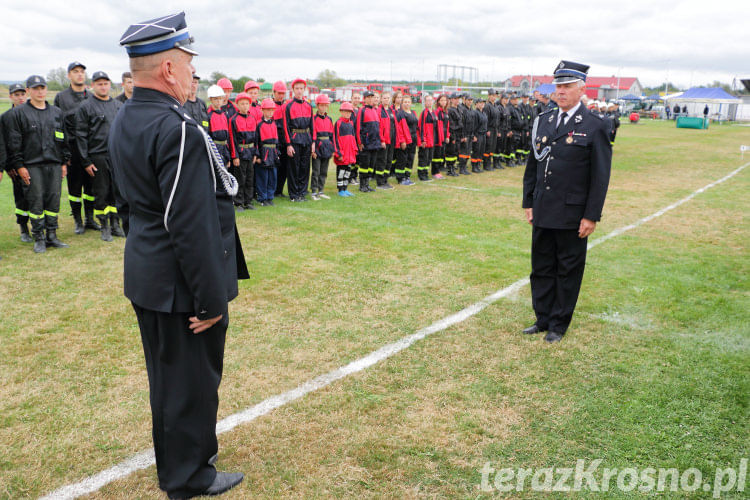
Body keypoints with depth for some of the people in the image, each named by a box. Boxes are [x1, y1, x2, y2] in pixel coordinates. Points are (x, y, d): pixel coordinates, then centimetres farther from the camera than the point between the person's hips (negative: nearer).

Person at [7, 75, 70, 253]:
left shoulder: (57, 112, 14)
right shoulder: (19, 113, 2)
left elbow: (64, 139, 18)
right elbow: (14, 142, -1)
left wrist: (64, 162, 12)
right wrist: (19, 165, -7)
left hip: (54, 165, 3)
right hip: (32, 166, -3)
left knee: (54, 200, 4)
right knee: (36, 202, -2)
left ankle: (52, 236, 12)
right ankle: (39, 238, 6)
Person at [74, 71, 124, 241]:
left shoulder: (118, 105, 14)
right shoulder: (85, 107, -1)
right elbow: (81, 136, -4)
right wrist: (86, 161, -9)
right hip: (97, 156, -4)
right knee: (101, 193, 1)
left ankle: (115, 224, 18)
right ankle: (104, 227, 12)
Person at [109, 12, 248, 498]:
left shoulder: (124, 121, 7)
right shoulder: (179, 131, -25)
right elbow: (192, 228, -26)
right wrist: (211, 300, -20)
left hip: (145, 277, 10)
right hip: (180, 284, -10)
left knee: (166, 375, 23)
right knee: (193, 381, 8)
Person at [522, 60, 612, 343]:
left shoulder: (594, 127, -7)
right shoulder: (544, 121, 8)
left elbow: (600, 176, -8)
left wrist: (591, 216, -12)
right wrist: (528, 203, 10)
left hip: (572, 215, -5)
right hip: (543, 212, 5)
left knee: (568, 271, 8)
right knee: (541, 268, 13)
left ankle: (559, 325, 21)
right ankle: (543, 319, 28)